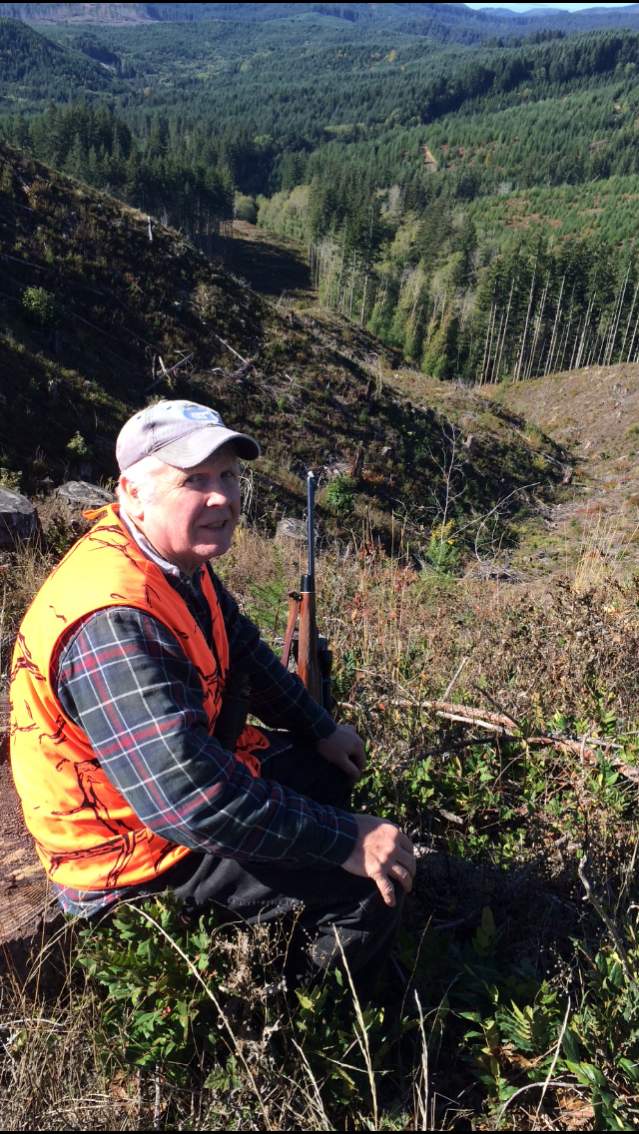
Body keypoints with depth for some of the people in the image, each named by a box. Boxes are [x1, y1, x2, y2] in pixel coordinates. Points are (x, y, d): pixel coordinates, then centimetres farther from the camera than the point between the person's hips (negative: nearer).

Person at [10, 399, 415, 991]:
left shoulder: (174, 557, -5)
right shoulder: (114, 621, -36)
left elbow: (243, 649, 10)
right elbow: (192, 801, -38)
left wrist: (321, 730, 11)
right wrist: (345, 840, -30)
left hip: (186, 761, 10)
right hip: (133, 852, -9)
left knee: (326, 767, 23)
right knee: (372, 889, -13)